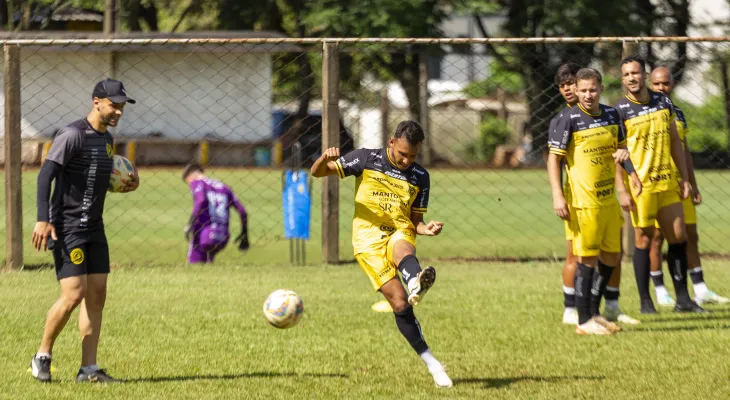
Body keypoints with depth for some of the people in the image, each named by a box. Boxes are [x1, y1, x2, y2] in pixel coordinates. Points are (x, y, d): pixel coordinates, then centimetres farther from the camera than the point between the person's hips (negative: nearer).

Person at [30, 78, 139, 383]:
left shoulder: (107, 139, 13)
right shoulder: (72, 135, -14)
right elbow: (45, 175, -20)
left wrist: (126, 185, 7)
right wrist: (43, 219, -29)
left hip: (94, 228, 9)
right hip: (67, 228, -9)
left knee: (97, 295, 3)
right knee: (73, 294, -13)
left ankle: (88, 369, 5)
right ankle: (43, 355, 6)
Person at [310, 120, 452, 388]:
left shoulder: (420, 177, 10)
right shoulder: (366, 160, 3)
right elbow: (317, 173, 6)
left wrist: (426, 229, -8)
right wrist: (325, 160, -18)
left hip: (400, 233, 2)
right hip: (368, 238, -1)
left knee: (402, 248, -39)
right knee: (399, 302, -18)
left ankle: (417, 283, -73)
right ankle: (432, 365, -16)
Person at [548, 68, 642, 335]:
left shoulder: (611, 115, 8)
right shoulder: (569, 120, -10)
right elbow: (554, 158, -9)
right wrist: (557, 196, -16)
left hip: (609, 200, 7)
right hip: (584, 201, -7)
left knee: (611, 257, 12)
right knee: (587, 259, -4)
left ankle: (594, 312, 25)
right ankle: (584, 321, 2)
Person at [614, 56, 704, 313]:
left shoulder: (663, 102, 8)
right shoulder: (620, 111, -7)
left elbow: (675, 142, 14)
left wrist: (684, 178, 10)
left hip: (667, 182, 5)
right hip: (640, 185, -5)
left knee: (678, 237, 6)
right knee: (644, 240, -1)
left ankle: (683, 299, 14)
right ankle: (646, 302, 7)